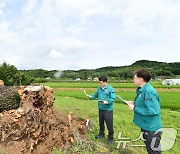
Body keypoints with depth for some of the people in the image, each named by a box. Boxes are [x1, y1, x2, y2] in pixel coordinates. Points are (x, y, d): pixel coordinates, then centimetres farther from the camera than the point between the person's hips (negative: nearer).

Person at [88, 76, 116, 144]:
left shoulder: (111, 89, -15)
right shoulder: (99, 88, 5)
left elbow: (113, 99, -18)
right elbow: (96, 95, 18)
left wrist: (107, 102, -31)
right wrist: (91, 97, 5)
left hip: (108, 109, -6)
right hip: (101, 109, 6)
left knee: (109, 124, 4)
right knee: (101, 123, 21)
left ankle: (110, 138, 23)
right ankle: (101, 134, 41)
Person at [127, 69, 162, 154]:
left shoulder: (148, 91, -27)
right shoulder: (142, 90, 3)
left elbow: (152, 111, -30)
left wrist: (134, 108, -23)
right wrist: (135, 103, 1)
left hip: (151, 128, -9)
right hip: (146, 126, 9)